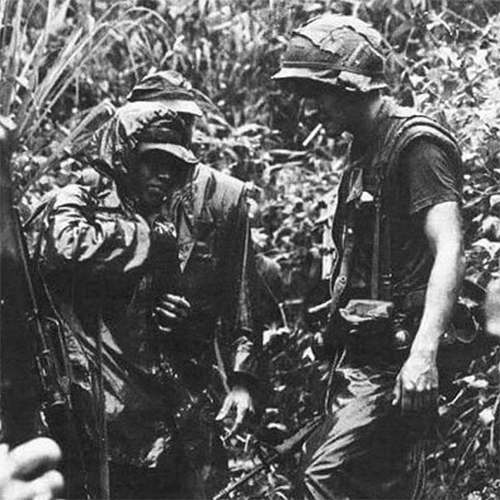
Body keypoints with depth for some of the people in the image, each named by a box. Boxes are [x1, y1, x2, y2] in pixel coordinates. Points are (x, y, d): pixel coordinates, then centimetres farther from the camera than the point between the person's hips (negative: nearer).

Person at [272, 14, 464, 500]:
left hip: (394, 362, -9)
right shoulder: (365, 150, 19)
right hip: (358, 358, 9)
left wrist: (423, 354, -32)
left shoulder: (417, 144, -11)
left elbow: (448, 253, -22)